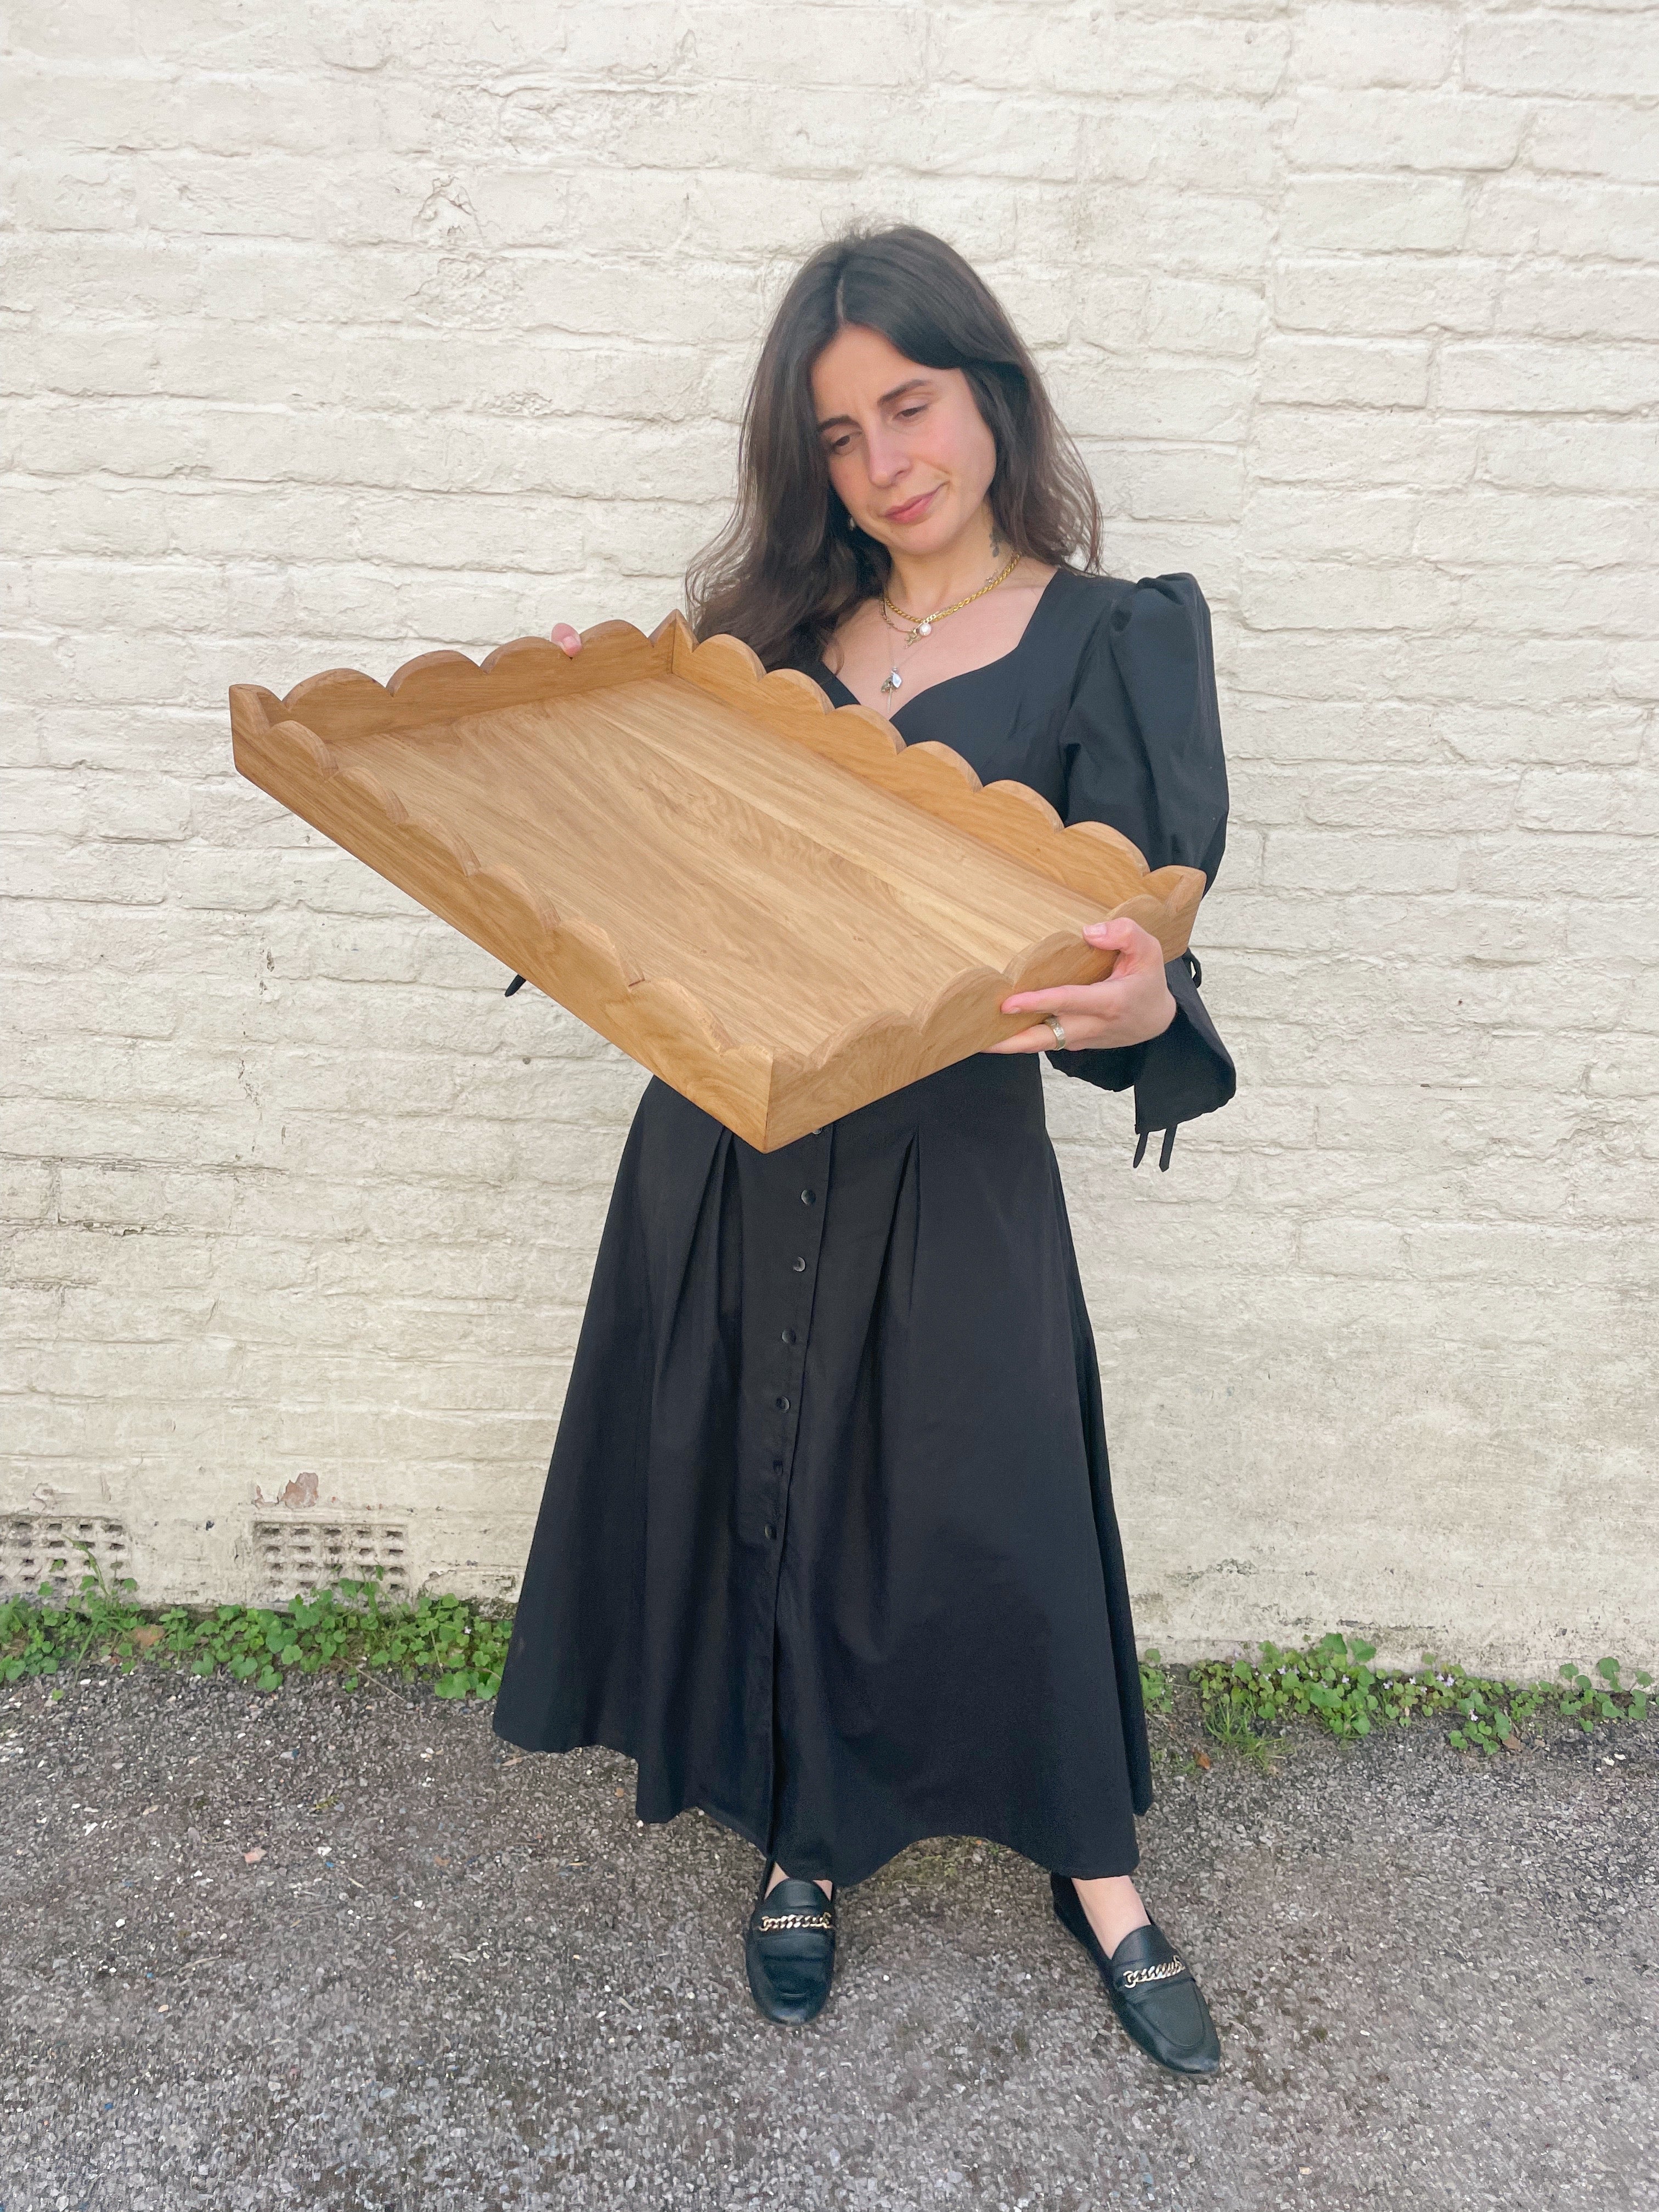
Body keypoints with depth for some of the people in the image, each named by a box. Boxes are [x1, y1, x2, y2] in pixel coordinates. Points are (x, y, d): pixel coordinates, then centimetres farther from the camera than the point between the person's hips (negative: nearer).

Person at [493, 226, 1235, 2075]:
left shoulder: (1113, 640, -4)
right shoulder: (773, 626, 8)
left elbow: (1132, 934, -12)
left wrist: (1143, 1004, -35)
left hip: (947, 1162, -4)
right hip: (730, 1141, 4)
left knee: (988, 1517, 5)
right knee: (749, 1492, 13)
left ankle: (1097, 1877, 34)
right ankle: (803, 1837, 40)